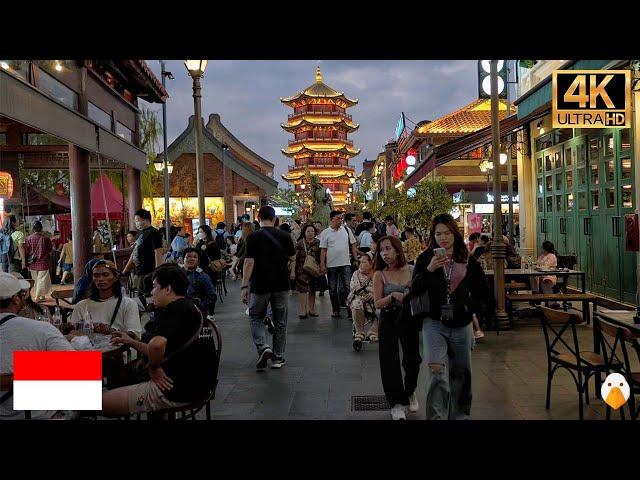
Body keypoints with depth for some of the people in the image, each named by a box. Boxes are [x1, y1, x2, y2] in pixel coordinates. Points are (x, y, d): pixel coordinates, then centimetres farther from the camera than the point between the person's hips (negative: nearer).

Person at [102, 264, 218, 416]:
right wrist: (131, 342, 21)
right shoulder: (190, 308, 16)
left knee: (103, 401, -6)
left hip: (177, 392, -11)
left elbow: (157, 344, -36)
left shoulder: (175, 309, -16)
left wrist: (153, 368, -18)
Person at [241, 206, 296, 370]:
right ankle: (278, 357, 17)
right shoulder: (285, 236, 0)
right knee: (280, 321, 13)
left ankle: (263, 347, -8)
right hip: (281, 285, 2)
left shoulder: (253, 237, -9)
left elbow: (249, 263, -13)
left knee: (256, 318, 14)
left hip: (260, 285, -2)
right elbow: (293, 259, 10)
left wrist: (245, 286, -10)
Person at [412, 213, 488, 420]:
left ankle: (460, 415, 31)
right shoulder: (426, 258, -4)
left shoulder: (468, 260, 2)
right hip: (434, 323, -3)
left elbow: (482, 289, 15)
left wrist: (474, 310, 6)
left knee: (460, 373, 14)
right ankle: (436, 416, -11)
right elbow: (415, 290, -14)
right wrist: (429, 269, -26)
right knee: (437, 372, -18)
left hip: (461, 326, 3)